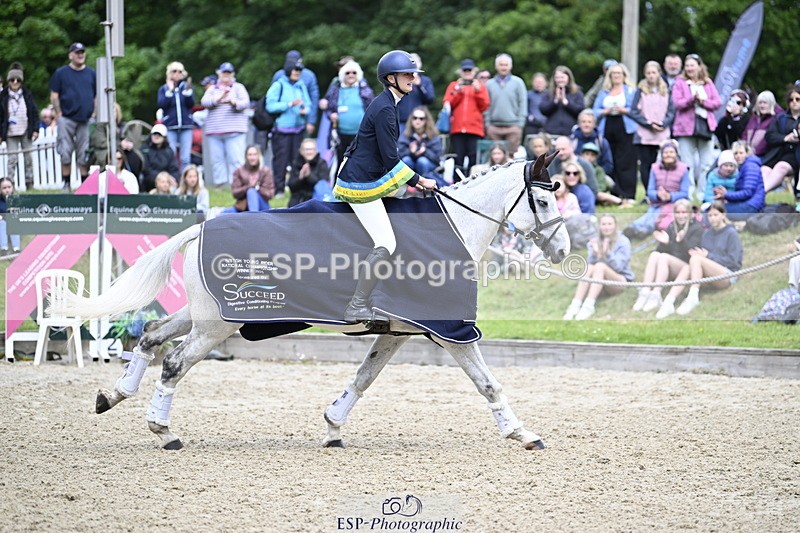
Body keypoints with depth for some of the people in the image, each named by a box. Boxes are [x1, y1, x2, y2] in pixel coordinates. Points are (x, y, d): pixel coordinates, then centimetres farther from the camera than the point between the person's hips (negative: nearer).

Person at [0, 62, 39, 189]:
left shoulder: (27, 94, 3)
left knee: (28, 158, 4)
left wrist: (35, 129, -1)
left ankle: (29, 183, 11)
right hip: (10, 133, -1)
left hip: (26, 131, 1)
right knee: (12, 159, -6)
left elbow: (34, 113, 6)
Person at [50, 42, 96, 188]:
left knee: (85, 154, 2)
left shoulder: (91, 73, 13)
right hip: (67, 119, -2)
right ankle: (66, 183, 3)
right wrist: (59, 114, -3)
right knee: (65, 153, -4)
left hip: (86, 120, 2)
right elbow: (54, 96, 4)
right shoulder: (61, 73, 5)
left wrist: (94, 113, 6)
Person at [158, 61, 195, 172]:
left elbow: (191, 104, -3)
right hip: (170, 126, -1)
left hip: (186, 125, 1)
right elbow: (162, 104, -7)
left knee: (185, 158, -3)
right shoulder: (163, 89, 8)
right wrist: (170, 90, -12)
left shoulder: (187, 87, 9)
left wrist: (187, 90, -16)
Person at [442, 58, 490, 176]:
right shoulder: (454, 85, 17)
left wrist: (478, 91, -8)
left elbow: (484, 106, 4)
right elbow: (446, 104, 4)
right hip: (457, 129, 1)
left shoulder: (480, 85, 15)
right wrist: (457, 91, -7)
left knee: (473, 158, -8)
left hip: (474, 129, -1)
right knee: (458, 158, -2)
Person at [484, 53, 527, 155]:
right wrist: (487, 124, 1)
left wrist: (520, 124, -5)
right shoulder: (489, 84, 10)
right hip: (494, 127, 2)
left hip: (513, 127, -2)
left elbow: (523, 104, 2)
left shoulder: (518, 82, 4)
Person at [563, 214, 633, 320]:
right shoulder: (595, 242, 7)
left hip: (620, 281, -4)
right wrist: (594, 253, -23)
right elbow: (591, 263, -4)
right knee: (589, 268, -28)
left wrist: (607, 253, -29)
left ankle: (589, 305, -50)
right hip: (600, 283, 4)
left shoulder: (623, 242, -5)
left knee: (600, 266, -32)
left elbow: (618, 267, -15)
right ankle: (575, 305, -43)